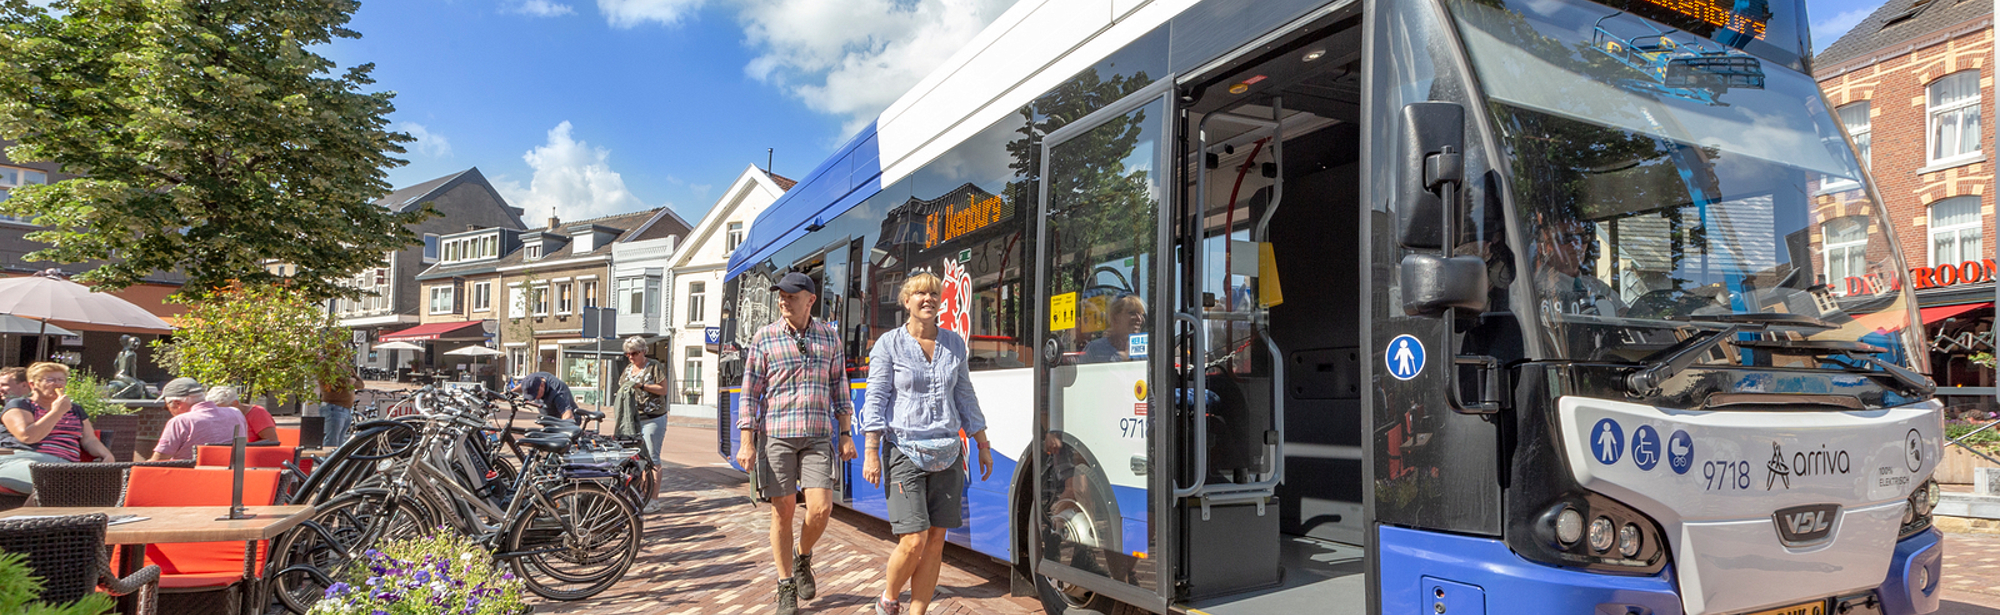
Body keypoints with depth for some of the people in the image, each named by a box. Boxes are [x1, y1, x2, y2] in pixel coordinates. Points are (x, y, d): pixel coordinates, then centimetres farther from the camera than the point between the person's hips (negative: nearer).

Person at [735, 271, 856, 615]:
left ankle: (803, 560, 22)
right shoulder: (764, 338, 1)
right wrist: (746, 443, -6)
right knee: (783, 511, 2)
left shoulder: (829, 337, 7)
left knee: (820, 508, -9)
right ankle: (786, 587, 18)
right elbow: (750, 393, 0)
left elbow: (839, 388, 12)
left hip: (817, 436, 1)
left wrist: (845, 435, 9)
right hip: (775, 435, -1)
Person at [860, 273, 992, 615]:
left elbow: (965, 398, 16)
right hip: (904, 452, -4)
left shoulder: (954, 344, 10)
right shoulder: (889, 345, -1)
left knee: (936, 542, 3)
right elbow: (876, 400, -4)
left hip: (947, 454, 4)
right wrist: (871, 453, -11)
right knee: (913, 541, -9)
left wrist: (983, 446, 14)